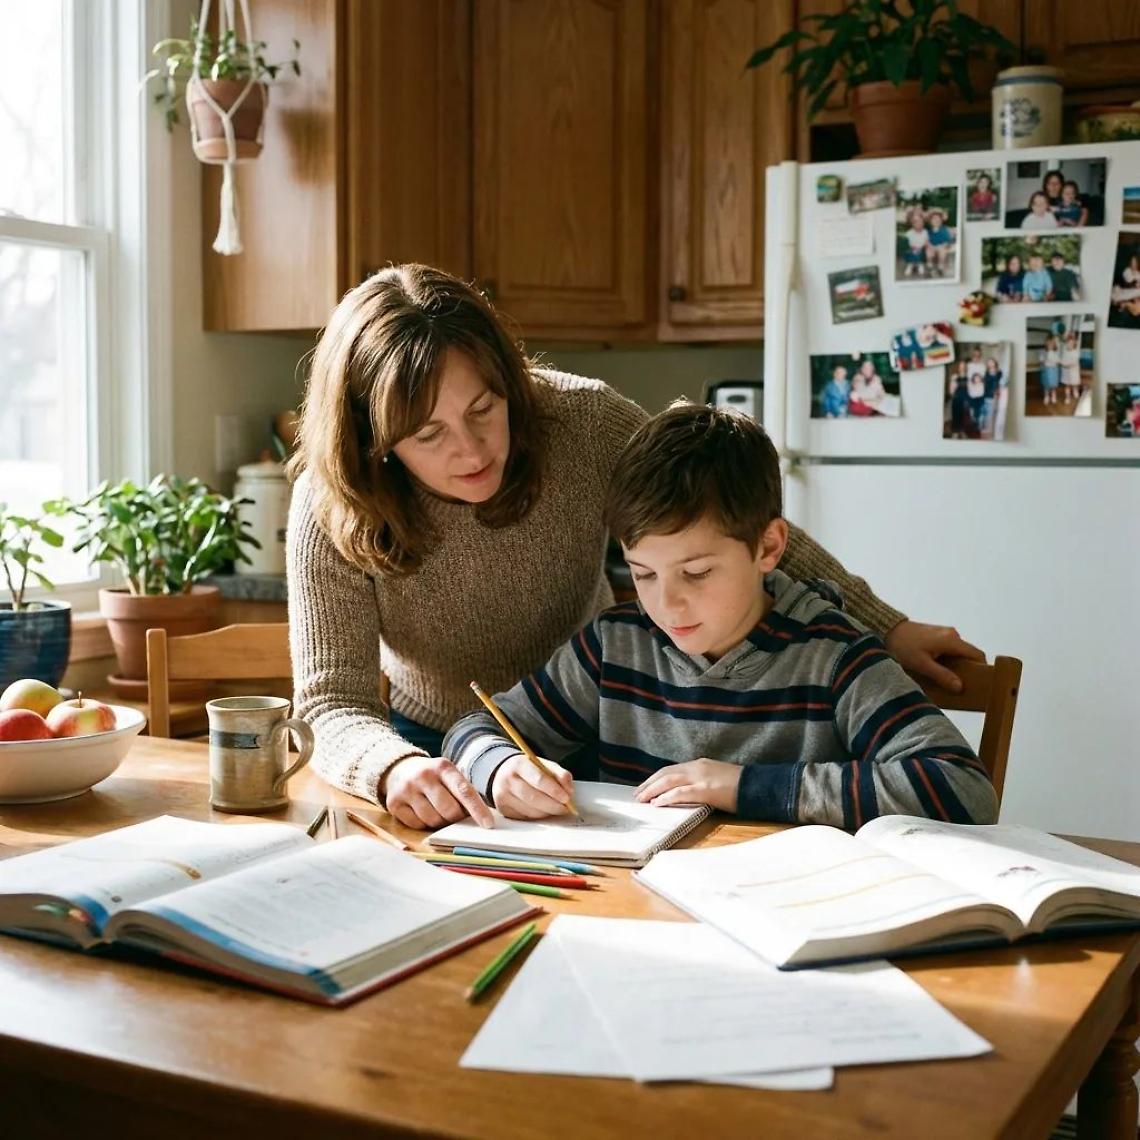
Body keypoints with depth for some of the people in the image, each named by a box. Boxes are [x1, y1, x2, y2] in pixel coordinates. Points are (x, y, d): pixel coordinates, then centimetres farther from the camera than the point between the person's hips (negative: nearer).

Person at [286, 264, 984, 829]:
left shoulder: (582, 421, -20)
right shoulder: (333, 509, -23)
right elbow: (333, 702, -25)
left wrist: (887, 629, -8)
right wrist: (394, 767, -49)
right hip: (437, 754, 1)